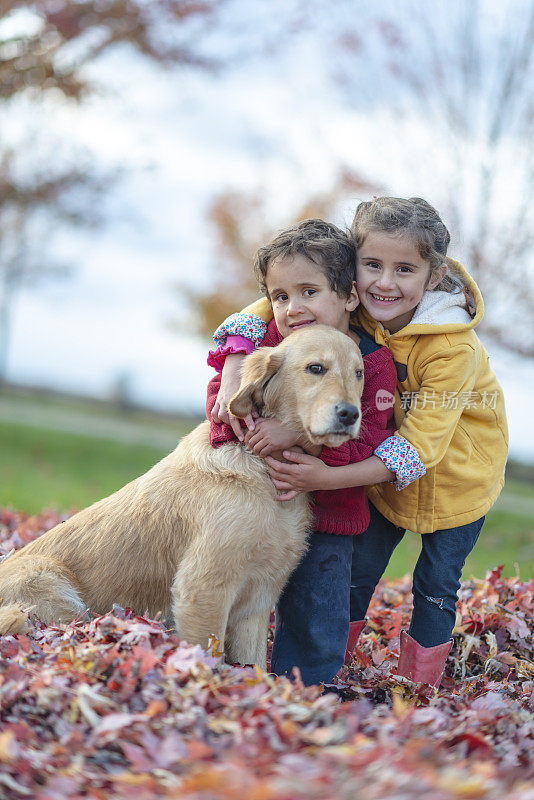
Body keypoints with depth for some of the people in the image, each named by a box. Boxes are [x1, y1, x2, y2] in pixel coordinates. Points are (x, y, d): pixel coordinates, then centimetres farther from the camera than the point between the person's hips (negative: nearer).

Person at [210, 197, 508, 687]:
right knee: (357, 571, 5)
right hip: (382, 465, 3)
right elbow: (272, 304, -16)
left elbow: (420, 447, -35)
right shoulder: (351, 308, -22)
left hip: (456, 475, -3)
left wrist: (327, 478, -44)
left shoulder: (455, 350, -34)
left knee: (436, 587, 7)